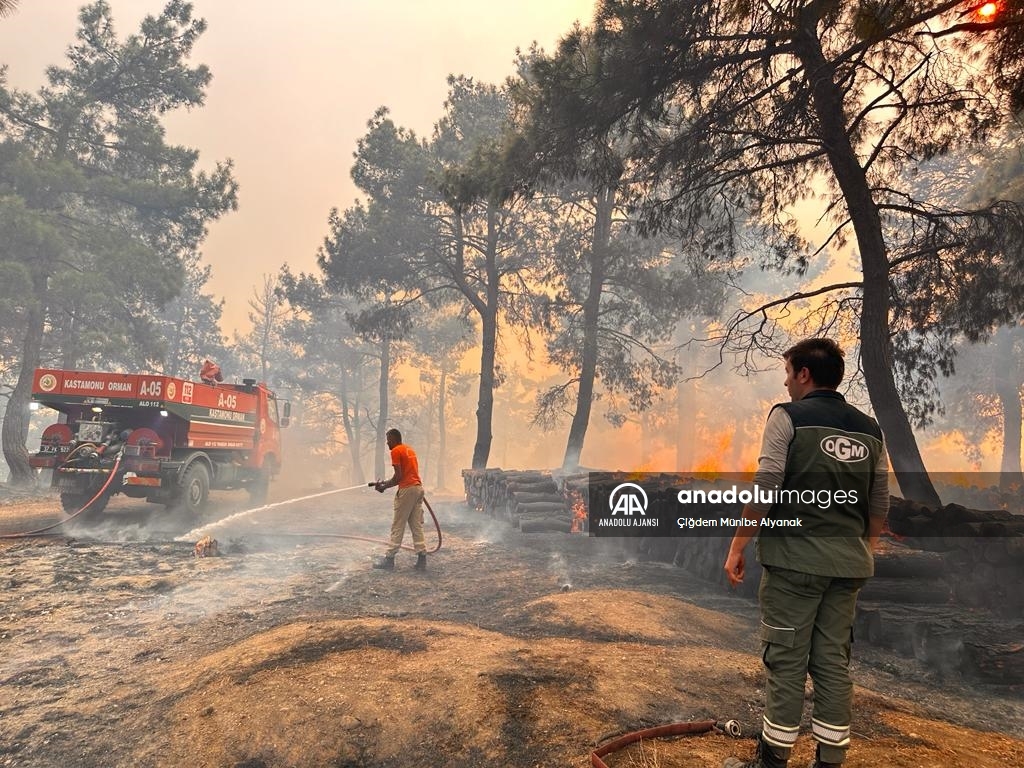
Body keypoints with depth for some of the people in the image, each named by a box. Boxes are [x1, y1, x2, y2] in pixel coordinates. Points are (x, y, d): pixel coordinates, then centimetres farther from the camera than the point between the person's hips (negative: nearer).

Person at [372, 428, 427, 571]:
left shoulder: (396, 451, -6)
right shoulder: (410, 450, 21)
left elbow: (398, 476, -12)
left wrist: (384, 487, 1)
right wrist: (386, 482, 24)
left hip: (407, 489, -8)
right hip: (418, 487, 8)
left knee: (397, 526, -2)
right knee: (417, 525, 8)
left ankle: (389, 559, 3)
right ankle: (422, 558, 3)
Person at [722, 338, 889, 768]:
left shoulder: (788, 417, -7)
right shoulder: (870, 430, 10)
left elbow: (765, 489, -13)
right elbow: (879, 505, 12)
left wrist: (738, 546, -6)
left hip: (794, 558, -5)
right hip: (848, 563, 5)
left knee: (786, 662, 2)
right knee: (834, 663, 12)